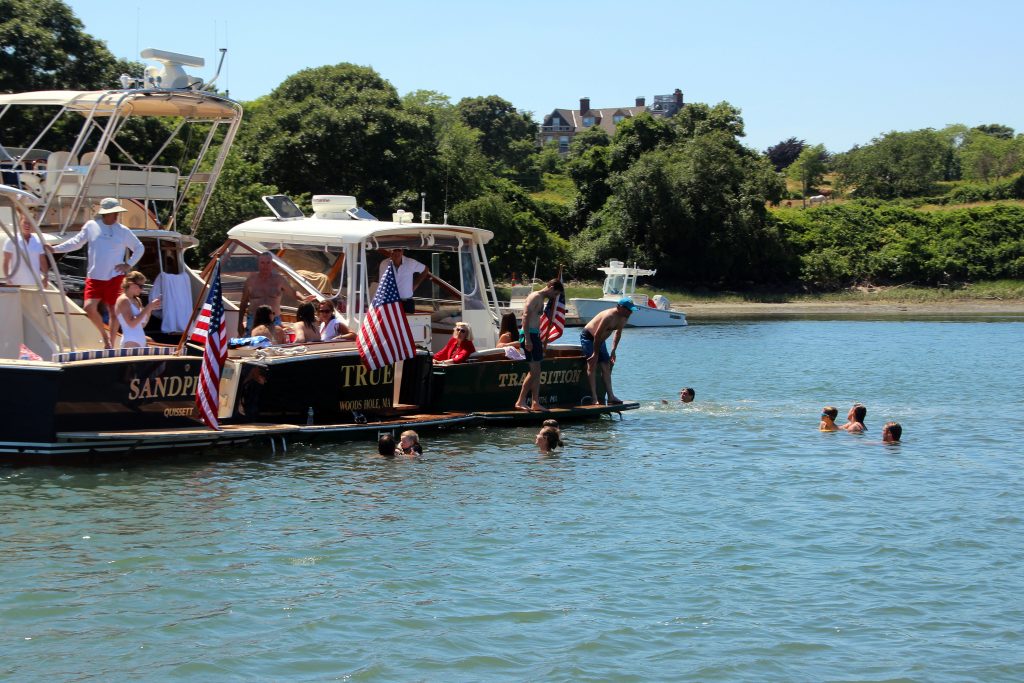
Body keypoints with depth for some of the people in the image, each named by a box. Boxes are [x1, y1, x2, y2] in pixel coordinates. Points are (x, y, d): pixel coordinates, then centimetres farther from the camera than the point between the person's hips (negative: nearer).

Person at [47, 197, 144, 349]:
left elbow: (139, 248, 13)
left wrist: (129, 264, 1)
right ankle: (104, 334, 13)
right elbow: (76, 242, 13)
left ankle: (111, 344, 11)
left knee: (114, 311, 0)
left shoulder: (123, 231, 2)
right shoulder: (91, 226, 3)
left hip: (114, 278, -1)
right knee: (90, 307, -12)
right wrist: (55, 249, 5)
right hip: (95, 278, 1)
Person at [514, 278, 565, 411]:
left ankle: (535, 403, 11)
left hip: (535, 335, 10)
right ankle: (520, 401, -11)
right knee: (534, 370, -12)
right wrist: (527, 339, -24)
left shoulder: (541, 299, 21)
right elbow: (525, 317, -19)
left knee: (537, 371, 9)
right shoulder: (535, 297, -10)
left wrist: (540, 340, 25)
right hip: (529, 335, -10)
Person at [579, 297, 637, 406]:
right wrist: (595, 354, -23)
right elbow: (597, 335, -29)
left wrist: (613, 351, 7)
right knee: (592, 364, -16)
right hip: (588, 337, -9)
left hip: (599, 340, 9)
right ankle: (594, 398, -21)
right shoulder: (609, 316, -32)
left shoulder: (624, 318, -4)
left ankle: (611, 397, 1)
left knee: (606, 366, 2)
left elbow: (618, 334, 12)